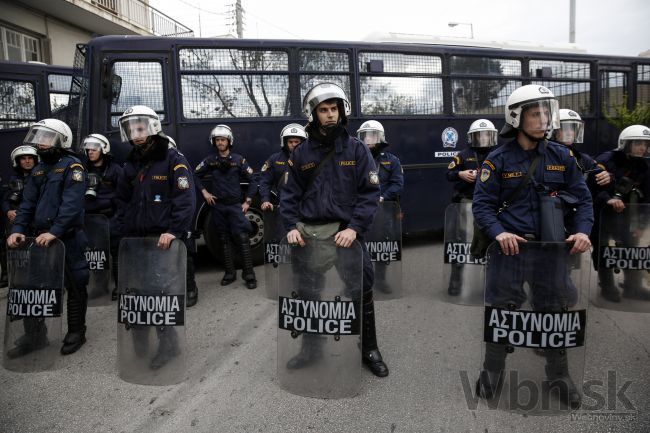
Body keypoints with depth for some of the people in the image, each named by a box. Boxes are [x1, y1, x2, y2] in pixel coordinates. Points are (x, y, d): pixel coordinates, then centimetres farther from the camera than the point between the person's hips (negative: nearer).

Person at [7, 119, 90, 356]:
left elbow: (71, 204, -19)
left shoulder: (72, 166, -8)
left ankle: (76, 332, 18)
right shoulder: (39, 169, 16)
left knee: (75, 287, 4)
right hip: (41, 238, 8)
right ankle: (35, 335, 24)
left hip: (68, 238, -7)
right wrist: (18, 229, -2)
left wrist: (54, 231, -27)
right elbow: (28, 203, 12)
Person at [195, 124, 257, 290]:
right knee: (224, 240, 9)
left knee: (243, 238, -10)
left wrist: (247, 201, -1)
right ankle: (230, 273, 18)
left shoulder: (238, 160, 1)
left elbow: (251, 181, 4)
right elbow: (195, 177, 13)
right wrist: (204, 192, 1)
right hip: (217, 206, 3)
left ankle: (249, 274, -6)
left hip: (235, 205, -2)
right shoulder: (209, 161, 5)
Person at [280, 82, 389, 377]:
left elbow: (370, 193, -6)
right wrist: (291, 227, -9)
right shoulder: (300, 153, 6)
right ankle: (310, 348, 33)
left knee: (362, 292, 6)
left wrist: (354, 228, -17)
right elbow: (290, 195, 6)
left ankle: (369, 349, 26)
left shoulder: (357, 150, 0)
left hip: (346, 232, -2)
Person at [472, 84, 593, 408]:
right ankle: (492, 369, 27)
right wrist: (498, 232, -22)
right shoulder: (498, 160, -5)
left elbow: (582, 198, 7)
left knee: (555, 311, 14)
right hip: (509, 246, -2)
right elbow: (482, 204, -7)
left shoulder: (561, 157, 4)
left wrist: (582, 230, -10)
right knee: (501, 311, 7)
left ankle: (559, 375, 33)